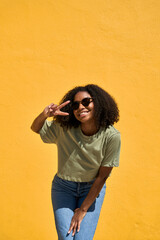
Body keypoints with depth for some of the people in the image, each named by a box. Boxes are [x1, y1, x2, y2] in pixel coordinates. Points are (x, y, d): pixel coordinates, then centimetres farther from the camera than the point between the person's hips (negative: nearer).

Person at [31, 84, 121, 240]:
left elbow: (102, 176, -15)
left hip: (92, 189, -1)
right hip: (64, 187, 1)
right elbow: (35, 128, -1)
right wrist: (44, 115, -26)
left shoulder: (112, 136, -22)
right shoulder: (64, 129, -18)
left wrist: (83, 210, -10)